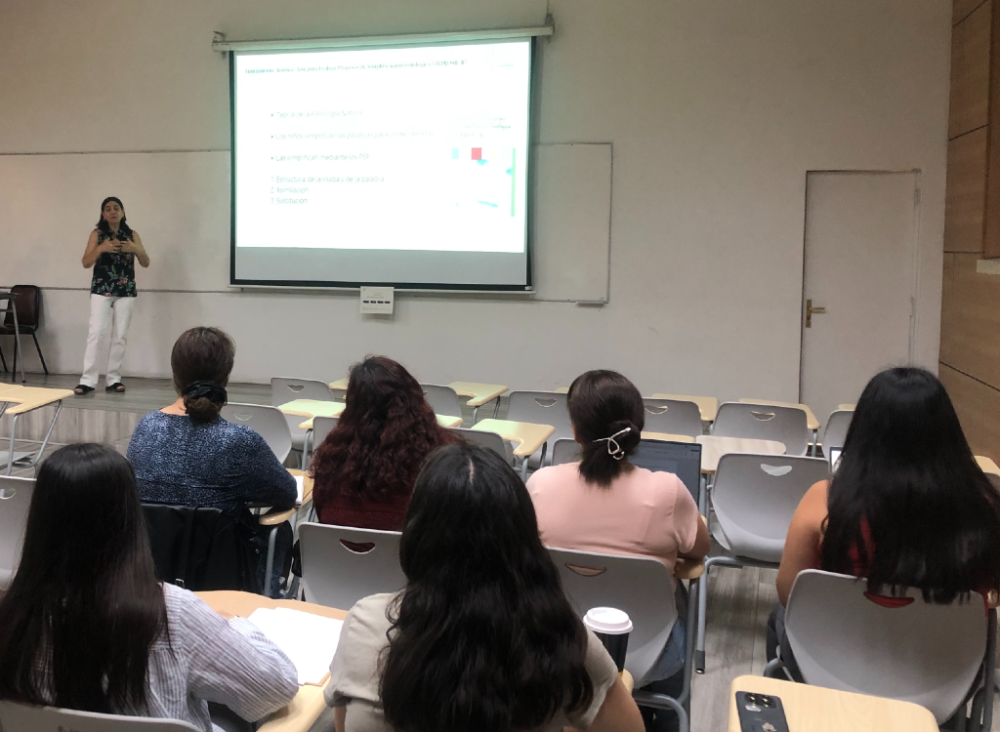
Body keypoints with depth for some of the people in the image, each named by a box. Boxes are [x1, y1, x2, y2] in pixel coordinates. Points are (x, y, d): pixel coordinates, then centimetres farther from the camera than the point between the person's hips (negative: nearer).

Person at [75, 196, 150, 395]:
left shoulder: (132, 234, 7)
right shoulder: (97, 234, 3)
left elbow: (146, 263, 4)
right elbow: (86, 263, -4)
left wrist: (136, 249, -16)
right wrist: (101, 248, -21)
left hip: (126, 290, 2)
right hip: (101, 289, -2)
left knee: (120, 336, 2)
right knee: (96, 333, -10)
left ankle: (114, 379, 9)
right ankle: (88, 380, -11)